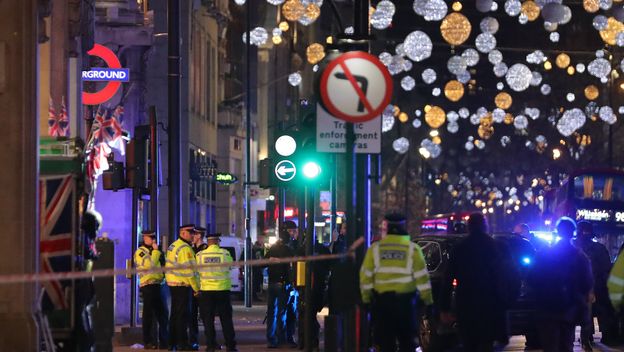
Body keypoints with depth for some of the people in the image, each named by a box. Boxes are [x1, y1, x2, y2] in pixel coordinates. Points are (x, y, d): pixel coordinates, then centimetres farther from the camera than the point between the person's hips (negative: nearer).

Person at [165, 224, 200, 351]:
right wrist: (196, 288, -13)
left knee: (175, 313, 14)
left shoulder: (173, 246, 13)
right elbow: (189, 270, -19)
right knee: (183, 314, -5)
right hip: (182, 285, -9)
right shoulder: (185, 249, -16)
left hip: (172, 283, 9)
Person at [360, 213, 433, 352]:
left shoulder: (375, 248, 1)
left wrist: (366, 298, 11)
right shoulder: (412, 249, -2)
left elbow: (366, 276, 2)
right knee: (407, 340, 8)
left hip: (381, 300, 1)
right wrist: (428, 300, 4)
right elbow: (422, 277, -2)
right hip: (405, 300, -1)